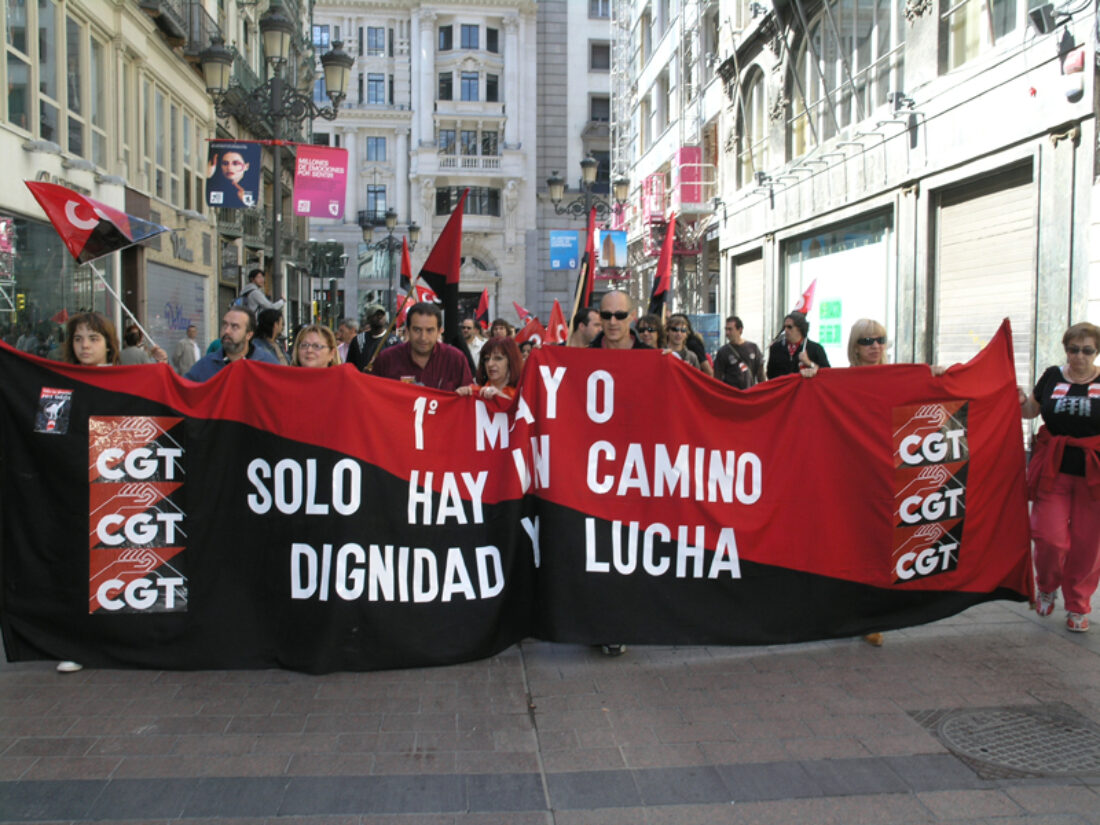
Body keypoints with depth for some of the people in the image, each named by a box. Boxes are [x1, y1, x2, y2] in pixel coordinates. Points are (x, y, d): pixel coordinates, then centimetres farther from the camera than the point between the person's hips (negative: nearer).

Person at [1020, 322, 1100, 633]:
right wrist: (1021, 400, -2)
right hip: (1053, 469, 1)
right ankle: (1047, 586, 26)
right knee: (1050, 538, -6)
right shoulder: (1052, 377, 5)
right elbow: (1031, 410, 18)